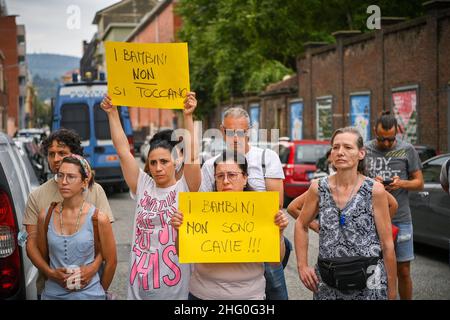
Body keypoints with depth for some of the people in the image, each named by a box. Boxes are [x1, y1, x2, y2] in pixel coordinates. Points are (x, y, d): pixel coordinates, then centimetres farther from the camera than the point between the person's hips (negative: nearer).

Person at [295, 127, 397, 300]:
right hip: (327, 284, 2)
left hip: (369, 285, -2)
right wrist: (302, 266, 5)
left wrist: (392, 292, -3)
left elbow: (387, 245, -4)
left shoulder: (374, 190, -7)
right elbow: (301, 225, 15)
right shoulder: (318, 188, 0)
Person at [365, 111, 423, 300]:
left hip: (400, 219, 0)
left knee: (403, 272, 4)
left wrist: (402, 183, -15)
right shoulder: (365, 150, 5)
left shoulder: (407, 150, 3)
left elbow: (419, 183, 6)